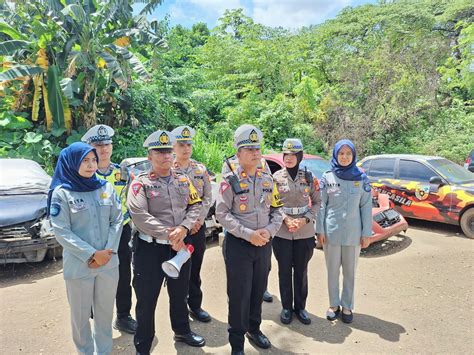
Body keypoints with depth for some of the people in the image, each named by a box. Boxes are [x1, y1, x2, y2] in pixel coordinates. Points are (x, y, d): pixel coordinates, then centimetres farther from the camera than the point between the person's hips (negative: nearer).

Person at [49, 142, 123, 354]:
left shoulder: (106, 188, 2)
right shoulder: (61, 193, -7)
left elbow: (117, 220, 2)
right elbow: (61, 231, -11)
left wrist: (109, 250, -10)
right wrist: (91, 254, -16)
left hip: (109, 262, 3)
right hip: (78, 265, -3)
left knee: (105, 312, 16)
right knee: (80, 315, 14)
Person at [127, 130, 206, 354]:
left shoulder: (183, 180, 7)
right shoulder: (140, 182, -8)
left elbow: (195, 206, 4)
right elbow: (139, 215, -19)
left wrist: (183, 228, -14)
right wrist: (168, 234, -21)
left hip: (180, 246, 5)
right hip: (150, 249, -4)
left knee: (180, 295, 23)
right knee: (147, 300, 8)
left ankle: (182, 331, 46)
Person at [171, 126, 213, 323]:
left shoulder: (201, 169, 6)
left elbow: (207, 197, 4)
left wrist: (199, 219, -8)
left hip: (198, 226, 3)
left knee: (195, 268, 13)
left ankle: (195, 305, 28)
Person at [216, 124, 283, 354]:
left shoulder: (267, 180, 6)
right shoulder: (229, 181, -9)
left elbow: (277, 210, 8)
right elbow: (222, 214, -14)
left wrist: (269, 230, -10)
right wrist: (248, 234, -21)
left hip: (264, 244, 5)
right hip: (238, 245, -5)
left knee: (259, 290, 18)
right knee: (239, 294, 3)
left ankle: (254, 328, 41)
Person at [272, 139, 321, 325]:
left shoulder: (309, 177, 1)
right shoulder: (276, 177, -2)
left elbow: (317, 202, 4)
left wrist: (305, 219, -10)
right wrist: (285, 219, -14)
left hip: (305, 232, 1)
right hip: (282, 231, -1)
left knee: (301, 271, 11)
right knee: (284, 270, 9)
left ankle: (300, 307, 28)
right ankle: (286, 307, 26)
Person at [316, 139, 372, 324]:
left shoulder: (361, 178, 1)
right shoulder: (327, 177, -1)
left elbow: (366, 207, 1)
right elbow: (321, 205, 0)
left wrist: (366, 233, -1)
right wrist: (320, 230, -3)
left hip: (353, 234, 1)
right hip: (331, 232, 0)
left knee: (350, 272, 11)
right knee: (332, 271, 10)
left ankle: (347, 306, 27)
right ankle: (334, 304, 28)